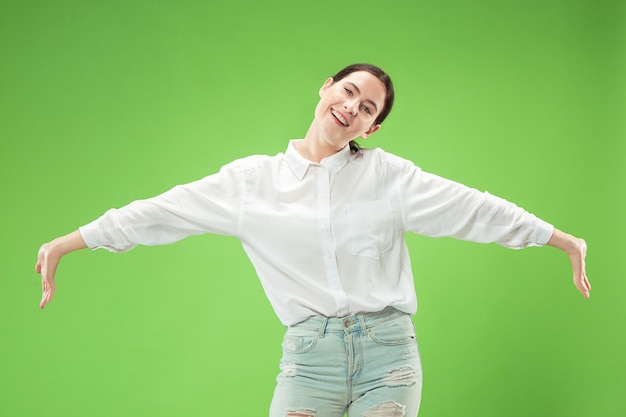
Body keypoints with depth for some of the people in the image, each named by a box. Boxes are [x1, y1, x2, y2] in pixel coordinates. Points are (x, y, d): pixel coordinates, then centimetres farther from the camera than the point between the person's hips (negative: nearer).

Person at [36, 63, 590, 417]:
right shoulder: (253, 179, 5)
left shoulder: (388, 175, 5)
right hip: (309, 352, 0)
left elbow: (473, 209, 6)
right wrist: (65, 244, 4)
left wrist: (561, 239, 6)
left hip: (388, 349, 0)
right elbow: (164, 211, 5)